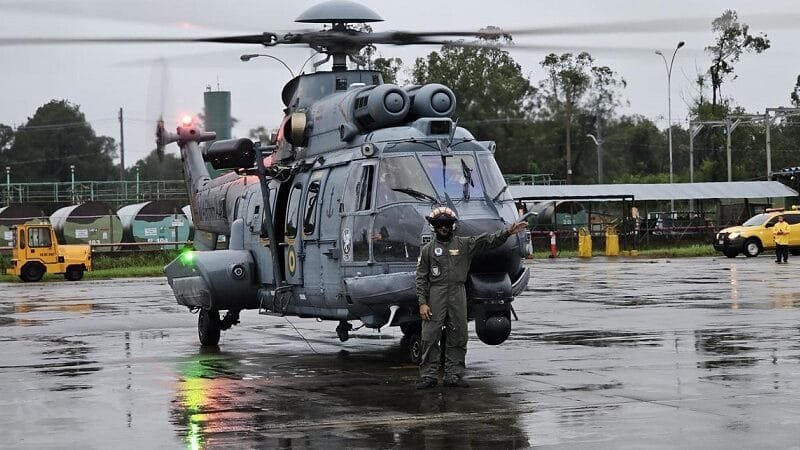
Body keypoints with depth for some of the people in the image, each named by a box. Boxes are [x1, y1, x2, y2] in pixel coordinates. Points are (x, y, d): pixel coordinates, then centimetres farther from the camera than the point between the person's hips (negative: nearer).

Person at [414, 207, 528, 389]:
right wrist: (422, 303, -6)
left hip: (458, 294, 2)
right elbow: (421, 278, 4)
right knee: (430, 337, -5)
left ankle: (454, 375, 11)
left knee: (458, 338, 4)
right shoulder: (428, 249, 7)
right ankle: (428, 376, 0)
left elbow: (487, 240, 0)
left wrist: (508, 232, -14)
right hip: (435, 294, -2)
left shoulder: (464, 244, 10)